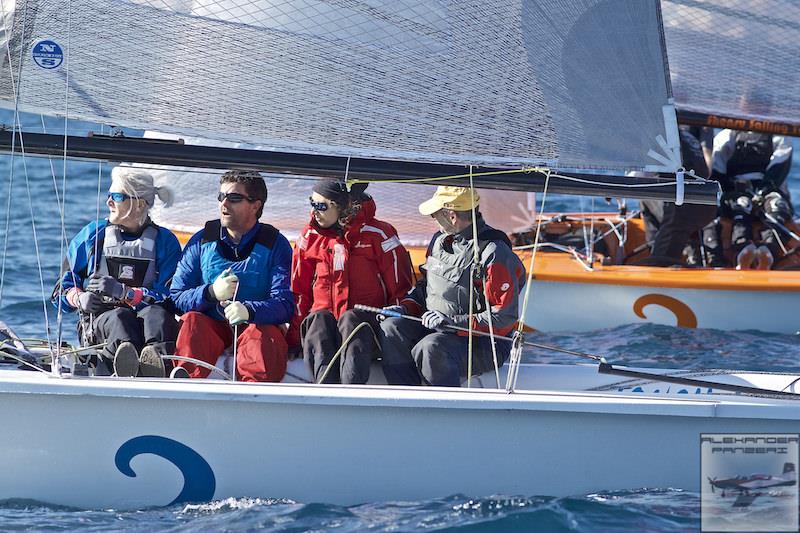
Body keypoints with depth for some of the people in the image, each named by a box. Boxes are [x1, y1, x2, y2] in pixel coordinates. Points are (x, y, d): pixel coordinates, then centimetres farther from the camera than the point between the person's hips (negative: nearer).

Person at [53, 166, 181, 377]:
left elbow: (169, 298, 0)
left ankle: (157, 358, -73)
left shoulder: (165, 241, 13)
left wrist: (125, 292, -15)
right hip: (100, 318, 0)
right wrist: (79, 299, -5)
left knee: (156, 313, -37)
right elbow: (63, 286, 20)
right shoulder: (92, 235, 20)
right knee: (119, 317, -37)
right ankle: (127, 360, -75)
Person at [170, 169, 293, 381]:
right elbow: (176, 298, 3)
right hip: (210, 326, 2)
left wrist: (248, 310, -31)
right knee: (192, 320, -30)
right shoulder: (202, 241, 8)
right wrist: (211, 293, -17)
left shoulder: (275, 244, 2)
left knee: (263, 333, -35)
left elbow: (284, 305, -11)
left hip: (257, 325, -2)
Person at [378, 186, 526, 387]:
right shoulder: (440, 240, 11)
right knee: (390, 331, -15)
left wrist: (452, 323, -24)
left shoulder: (494, 255, -16)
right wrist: (405, 307, 5)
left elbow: (505, 317, -19)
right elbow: (425, 286, 26)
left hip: (483, 344, -8)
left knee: (429, 349, -34)